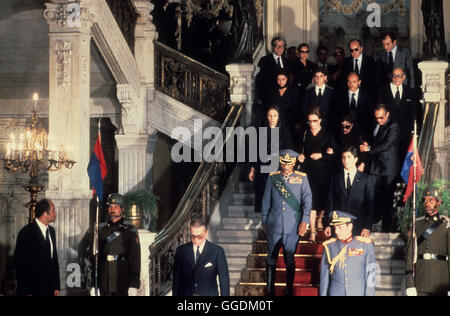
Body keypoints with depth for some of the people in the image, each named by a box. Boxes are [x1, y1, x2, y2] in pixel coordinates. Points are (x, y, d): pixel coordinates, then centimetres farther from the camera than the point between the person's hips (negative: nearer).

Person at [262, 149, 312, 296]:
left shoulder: (302, 178, 1)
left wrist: (304, 221, -10)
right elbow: (266, 200, 12)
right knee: (271, 259, 6)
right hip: (273, 226, 1)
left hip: (293, 227, -1)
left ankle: (289, 291, 14)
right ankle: (270, 291, 15)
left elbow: (307, 200, -1)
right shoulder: (273, 177, 5)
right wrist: (264, 220, 13)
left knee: (290, 260, 4)